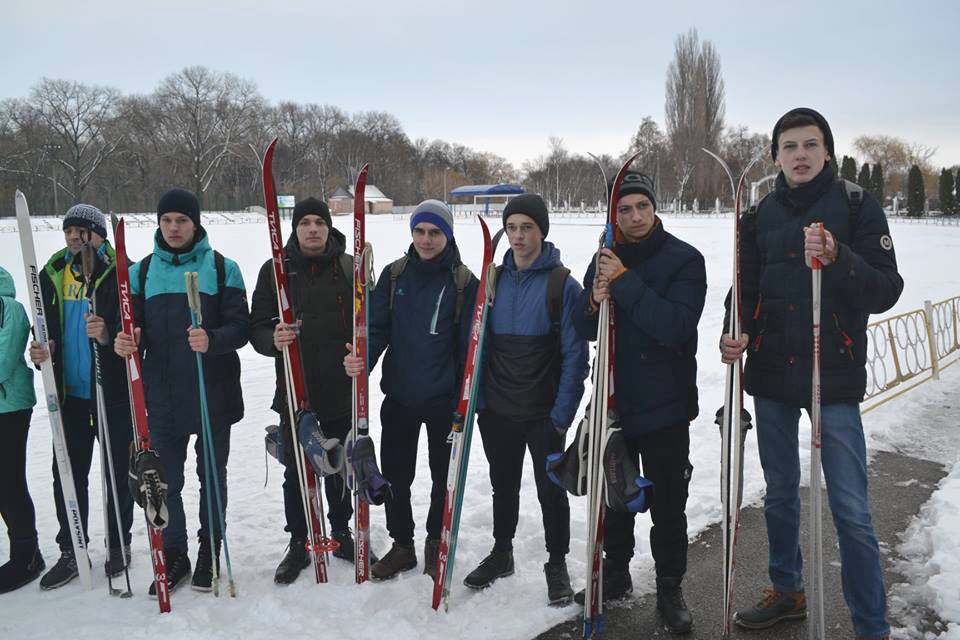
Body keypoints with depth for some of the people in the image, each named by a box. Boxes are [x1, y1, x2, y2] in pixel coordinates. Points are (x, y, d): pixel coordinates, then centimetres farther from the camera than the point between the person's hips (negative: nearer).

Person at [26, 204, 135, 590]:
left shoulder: (121, 273, -8)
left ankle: (119, 544, 25)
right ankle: (71, 552, 24)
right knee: (67, 474, 10)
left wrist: (108, 335, -29)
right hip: (69, 392, 5)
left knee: (118, 471, 9)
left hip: (114, 391, -4)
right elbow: (48, 328, 16)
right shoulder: (53, 275, 8)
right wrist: (41, 350, -4)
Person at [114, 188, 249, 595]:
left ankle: (209, 553, 28)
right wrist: (125, 342, -15)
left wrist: (212, 340, -28)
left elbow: (240, 327, -7)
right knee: (165, 481, 11)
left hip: (213, 395, -2)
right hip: (162, 397, 2)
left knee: (212, 478, 12)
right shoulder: (142, 271, 8)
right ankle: (173, 555, 29)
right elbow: (134, 328, 8)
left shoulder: (223, 268, -1)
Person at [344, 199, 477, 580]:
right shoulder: (394, 274, 2)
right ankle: (402, 545, 32)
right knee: (395, 475, 12)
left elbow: (469, 345, -6)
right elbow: (378, 327, -1)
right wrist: (361, 358, -21)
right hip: (398, 395, 2)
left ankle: (436, 544, 35)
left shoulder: (464, 281, -6)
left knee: (444, 476, 14)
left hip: (444, 399, -2)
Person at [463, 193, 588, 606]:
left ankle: (557, 565, 30)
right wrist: (478, 399, 2)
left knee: (551, 490, 10)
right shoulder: (494, 280, 4)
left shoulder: (562, 285, -9)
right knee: (503, 486, 19)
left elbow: (575, 354, -10)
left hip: (543, 414, -4)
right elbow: (480, 343, 7)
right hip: (497, 411, 4)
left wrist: (562, 413, -14)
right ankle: (501, 553, 39)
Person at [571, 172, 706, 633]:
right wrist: (594, 301, -17)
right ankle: (616, 573, 36)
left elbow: (675, 326, -24)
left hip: (664, 405, -4)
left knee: (667, 504, 7)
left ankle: (670, 590, 26)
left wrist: (624, 282, -27)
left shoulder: (684, 260, -10)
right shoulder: (605, 259, 4)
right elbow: (585, 330, 5)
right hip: (614, 400, 4)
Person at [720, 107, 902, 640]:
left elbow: (886, 291, -10)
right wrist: (738, 334, -12)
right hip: (771, 376, 4)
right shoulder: (760, 216, 6)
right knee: (780, 492, 17)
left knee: (850, 510, -3)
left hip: (834, 377, -3)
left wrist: (838, 258, -29)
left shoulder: (858, 208, -3)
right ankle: (787, 591, 36)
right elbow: (747, 290, 8)